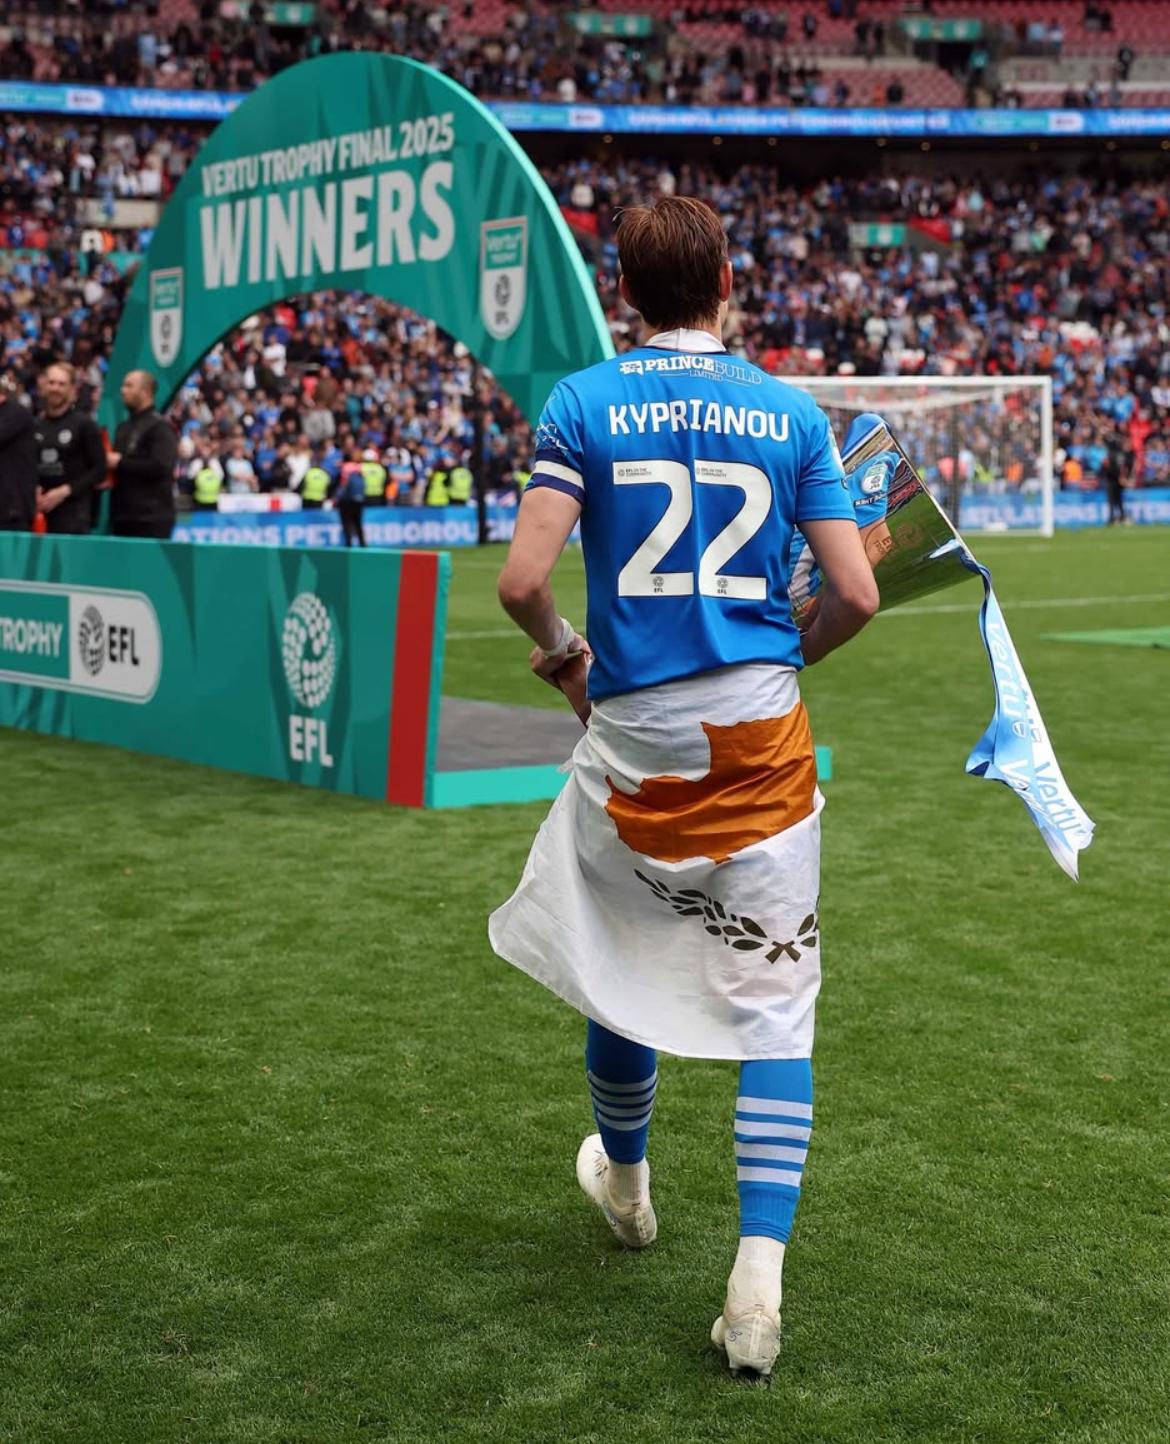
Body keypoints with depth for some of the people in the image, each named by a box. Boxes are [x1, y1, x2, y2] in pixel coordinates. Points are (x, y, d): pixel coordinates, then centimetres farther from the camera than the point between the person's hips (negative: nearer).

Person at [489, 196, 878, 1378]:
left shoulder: (583, 404, -3)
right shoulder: (790, 413, 2)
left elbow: (522, 580, -12)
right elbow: (856, 593, -2)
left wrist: (561, 652, 9)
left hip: (633, 738, 0)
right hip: (764, 741, 0)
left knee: (620, 966, 21)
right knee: (773, 1001, 4)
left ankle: (623, 1180, 44)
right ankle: (758, 1277, -3)